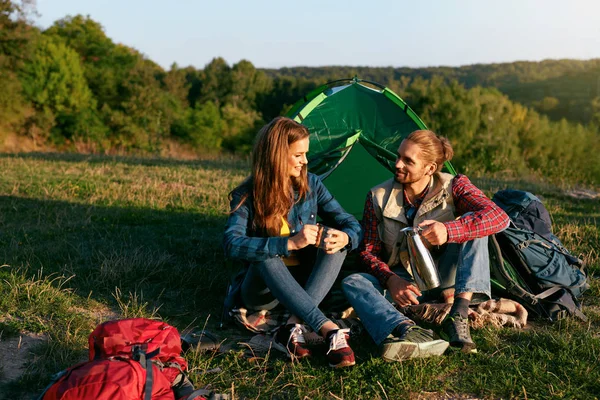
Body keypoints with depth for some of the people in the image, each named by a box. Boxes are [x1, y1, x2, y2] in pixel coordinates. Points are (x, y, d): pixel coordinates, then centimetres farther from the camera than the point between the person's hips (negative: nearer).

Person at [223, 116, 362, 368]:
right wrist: (290, 243, -40)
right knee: (266, 255, -35)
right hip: (264, 291, -3)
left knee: (337, 243, -24)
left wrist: (344, 238, -30)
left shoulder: (311, 185, -4)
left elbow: (353, 225, -4)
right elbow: (232, 244, -30)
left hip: (304, 284, 3)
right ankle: (330, 330, -44)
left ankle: (294, 327, -35)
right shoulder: (246, 195, -14)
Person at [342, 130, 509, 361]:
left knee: (473, 226, -25)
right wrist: (390, 279, -27)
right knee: (353, 283, -29)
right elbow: (368, 252, -5)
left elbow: (499, 217, -26)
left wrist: (449, 230, -42)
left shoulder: (452, 186, -10)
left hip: (443, 280, -1)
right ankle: (406, 329, -58)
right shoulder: (379, 197, -7)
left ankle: (458, 315, -33)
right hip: (402, 281, 1)